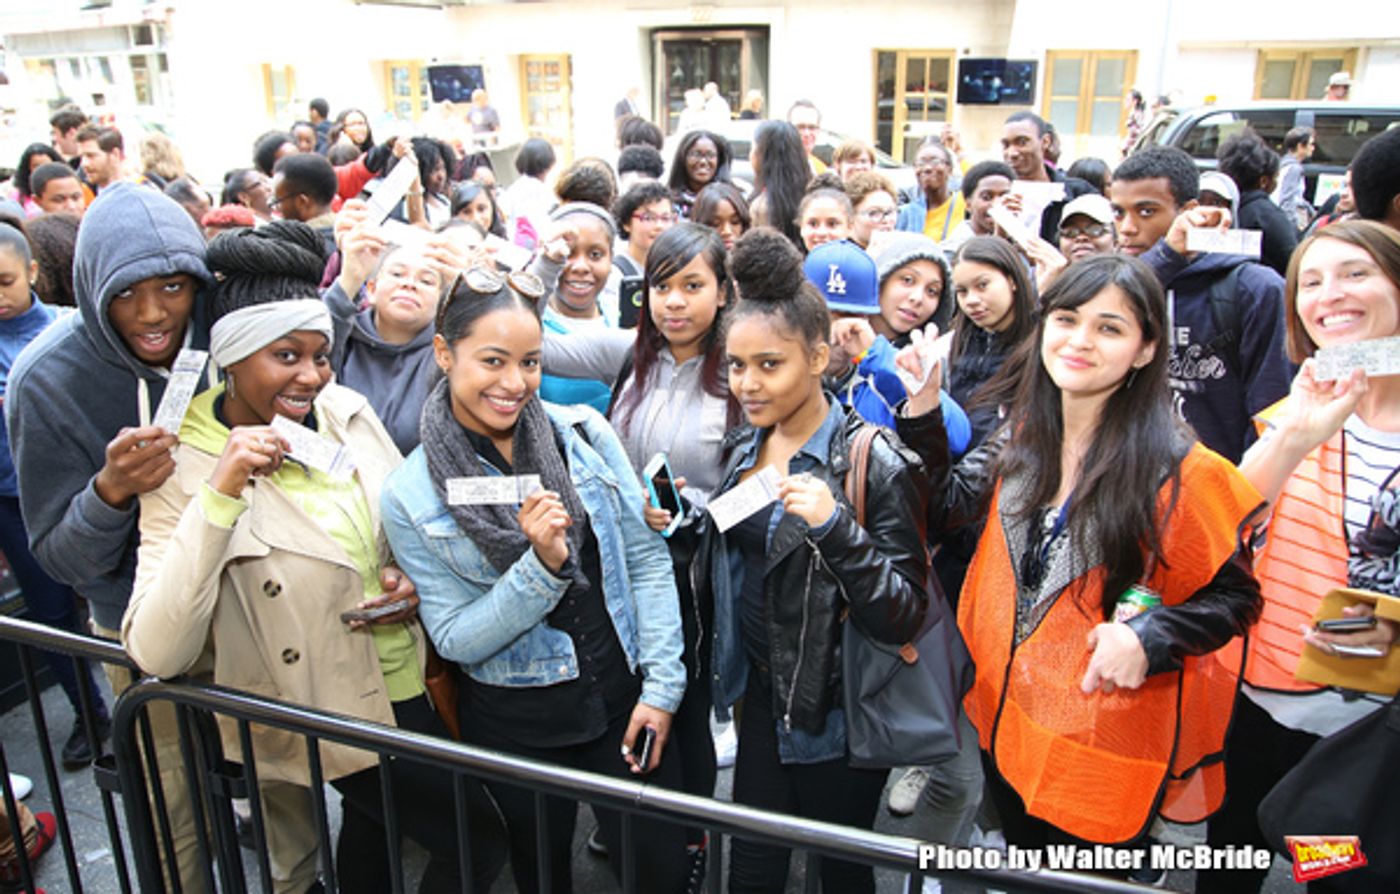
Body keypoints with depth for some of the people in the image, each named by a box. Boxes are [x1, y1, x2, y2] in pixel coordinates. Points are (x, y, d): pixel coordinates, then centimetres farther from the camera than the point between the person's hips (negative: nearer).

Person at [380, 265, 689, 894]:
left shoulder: (583, 432, -7)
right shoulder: (411, 495, -10)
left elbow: (646, 558, -2)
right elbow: (455, 639, -10)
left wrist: (661, 683, -6)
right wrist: (542, 565, -25)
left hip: (625, 697, 2)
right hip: (516, 726, -1)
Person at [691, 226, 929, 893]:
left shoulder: (875, 464, -19)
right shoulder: (748, 449, 2)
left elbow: (905, 616, -21)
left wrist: (836, 528, -35)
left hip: (836, 710, -5)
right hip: (762, 692, 6)